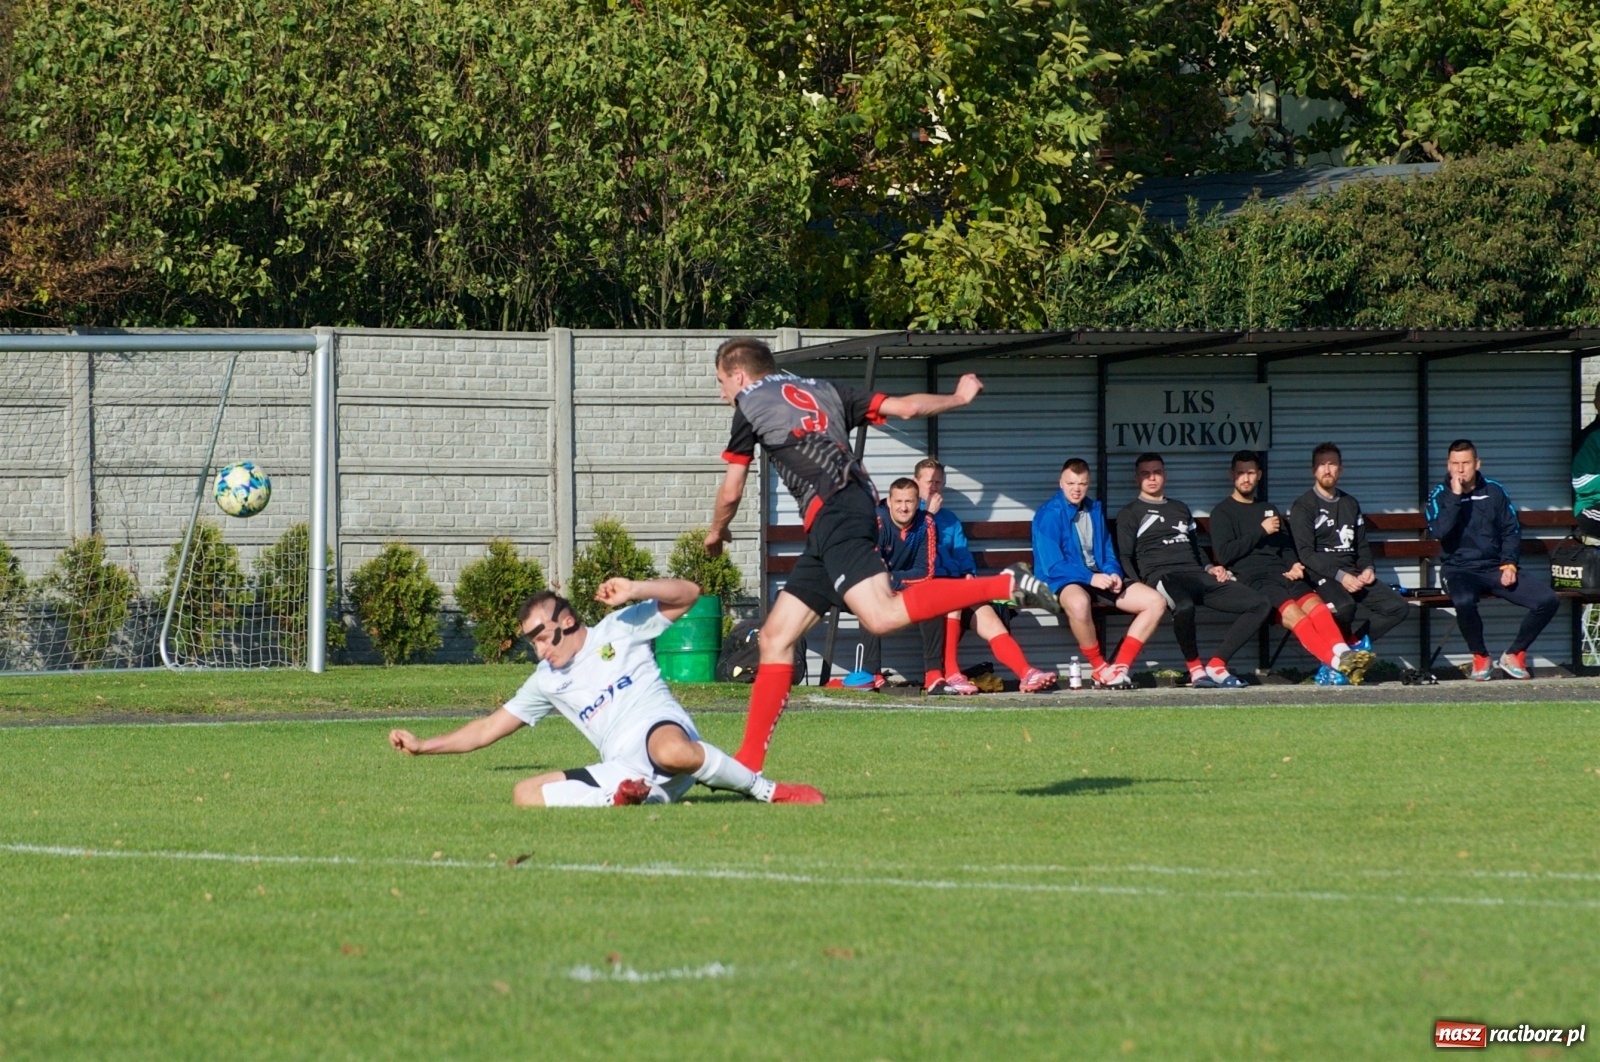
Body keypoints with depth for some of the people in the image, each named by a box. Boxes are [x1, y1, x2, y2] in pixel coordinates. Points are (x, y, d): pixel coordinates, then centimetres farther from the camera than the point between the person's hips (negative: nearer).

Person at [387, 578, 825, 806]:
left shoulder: (618, 631, 13)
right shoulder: (547, 681, 26)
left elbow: (688, 594, 8)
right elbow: (488, 729, 29)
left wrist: (635, 592, -8)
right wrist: (423, 746, 20)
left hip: (664, 730, -5)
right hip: (623, 771, 5)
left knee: (672, 751, -44)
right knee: (525, 794, -14)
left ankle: (765, 789, -22)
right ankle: (627, 796, -26)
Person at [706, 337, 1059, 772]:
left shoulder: (751, 404, 9)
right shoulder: (823, 391, 25)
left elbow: (731, 493, 13)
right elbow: (903, 408, 22)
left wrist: (716, 532, 34)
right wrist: (958, 398, 40)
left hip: (831, 512, -9)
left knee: (882, 615, -27)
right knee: (776, 636, 9)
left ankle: (1005, 585, -31)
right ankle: (749, 761, 6)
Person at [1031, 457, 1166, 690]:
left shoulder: (1095, 511, 15)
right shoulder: (1048, 515, -7)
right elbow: (1052, 565, -14)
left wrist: (1113, 574, -5)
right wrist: (1090, 578, -24)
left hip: (1099, 578, 7)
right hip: (1064, 581, -7)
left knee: (1156, 602, -9)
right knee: (1078, 602, -44)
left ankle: (1119, 668, -15)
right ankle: (1100, 669, -24)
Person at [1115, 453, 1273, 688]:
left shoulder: (1181, 509, 31)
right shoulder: (1130, 514, 13)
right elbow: (1125, 559, 3)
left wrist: (1210, 569, 12)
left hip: (1196, 573, 6)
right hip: (1161, 576, -6)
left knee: (1261, 605, -11)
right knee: (1184, 606, -44)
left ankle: (1217, 664, -14)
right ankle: (1195, 668, -23)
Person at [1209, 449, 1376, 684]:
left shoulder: (1269, 509, 30)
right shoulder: (1222, 512, 13)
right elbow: (1224, 554, -1)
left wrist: (1294, 565, 4)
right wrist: (1260, 531, -2)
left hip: (1281, 574, 5)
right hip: (1250, 577, -5)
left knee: (1313, 602, -28)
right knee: (1291, 610, -33)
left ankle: (1342, 653, -49)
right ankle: (1335, 661, -51)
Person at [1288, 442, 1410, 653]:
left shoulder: (1351, 505, 21)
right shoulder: (1303, 507, 1)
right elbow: (1305, 553, -9)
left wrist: (1367, 569, 1)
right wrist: (1339, 575, -20)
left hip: (1352, 575, 6)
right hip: (1321, 576, -6)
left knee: (1397, 607, -15)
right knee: (1344, 606, -38)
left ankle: (1350, 640, -18)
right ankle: (1356, 639, -11)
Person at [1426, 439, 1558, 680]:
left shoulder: (1494, 491, 8)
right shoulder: (1440, 496, 1)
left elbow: (1512, 531, 10)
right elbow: (1439, 532, -17)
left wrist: (1509, 564, -5)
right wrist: (1455, 496, -17)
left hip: (1495, 570, 3)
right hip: (1459, 570, -3)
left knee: (1548, 600, -16)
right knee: (1464, 601, -40)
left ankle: (1514, 654, 3)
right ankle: (1480, 658, -12)